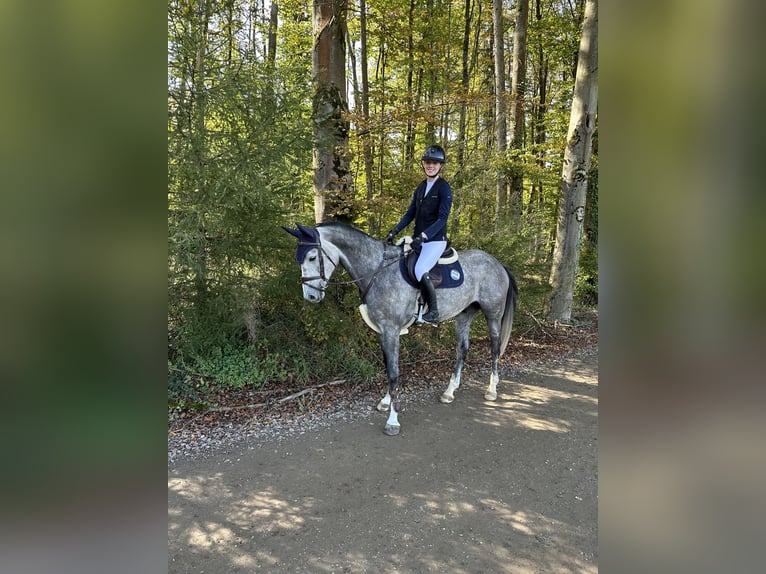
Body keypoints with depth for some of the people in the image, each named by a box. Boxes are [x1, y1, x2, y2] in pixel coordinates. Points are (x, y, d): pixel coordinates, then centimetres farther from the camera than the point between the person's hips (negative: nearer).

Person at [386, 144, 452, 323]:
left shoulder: (444, 188, -9)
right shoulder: (420, 187, 13)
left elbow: (442, 218, -17)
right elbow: (410, 213, 14)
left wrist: (424, 236, -28)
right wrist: (394, 231, 4)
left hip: (435, 239, -8)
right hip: (418, 238, 8)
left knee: (420, 271, -27)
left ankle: (433, 312, -14)